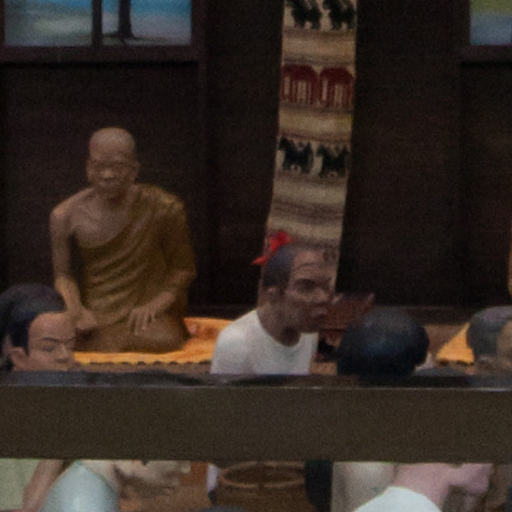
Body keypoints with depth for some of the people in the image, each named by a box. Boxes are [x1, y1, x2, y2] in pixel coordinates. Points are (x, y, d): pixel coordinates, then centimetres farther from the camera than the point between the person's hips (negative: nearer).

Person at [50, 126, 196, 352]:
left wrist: (156, 304, -15)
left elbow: (183, 268, 0)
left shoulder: (164, 208, -8)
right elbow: (63, 274, 4)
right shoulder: (65, 216, -3)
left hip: (145, 310, -1)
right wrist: (76, 310, -15)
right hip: (94, 313, 1)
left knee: (165, 340, -35)